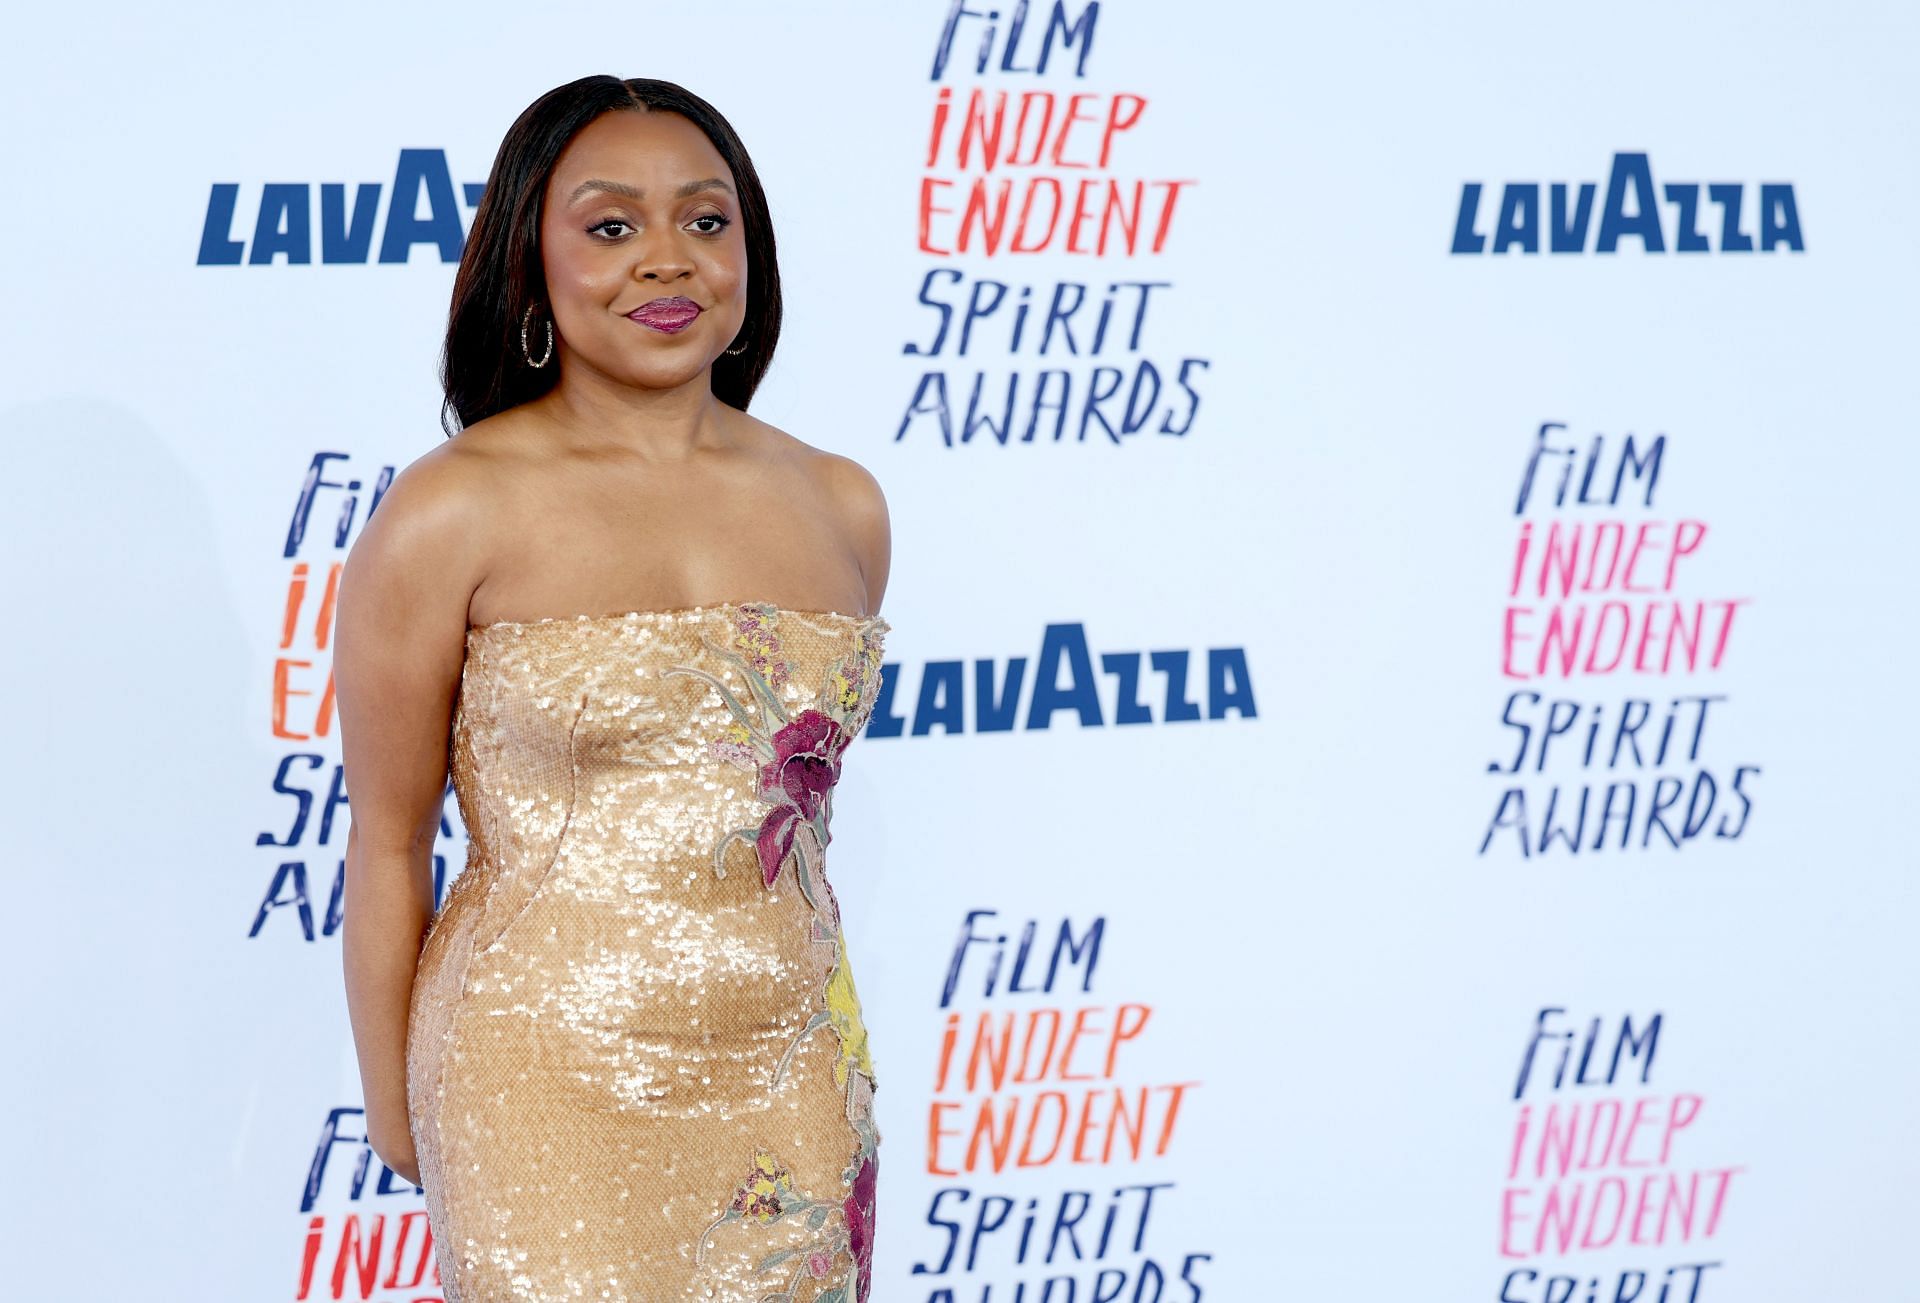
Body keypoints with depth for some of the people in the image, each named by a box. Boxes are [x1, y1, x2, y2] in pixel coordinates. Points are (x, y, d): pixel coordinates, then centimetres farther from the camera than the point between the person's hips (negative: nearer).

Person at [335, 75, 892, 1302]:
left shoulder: (841, 506, 6)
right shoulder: (456, 512, -7)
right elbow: (388, 845, -2)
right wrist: (393, 1115, 2)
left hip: (795, 1091, 4)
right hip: (550, 1085, -4)